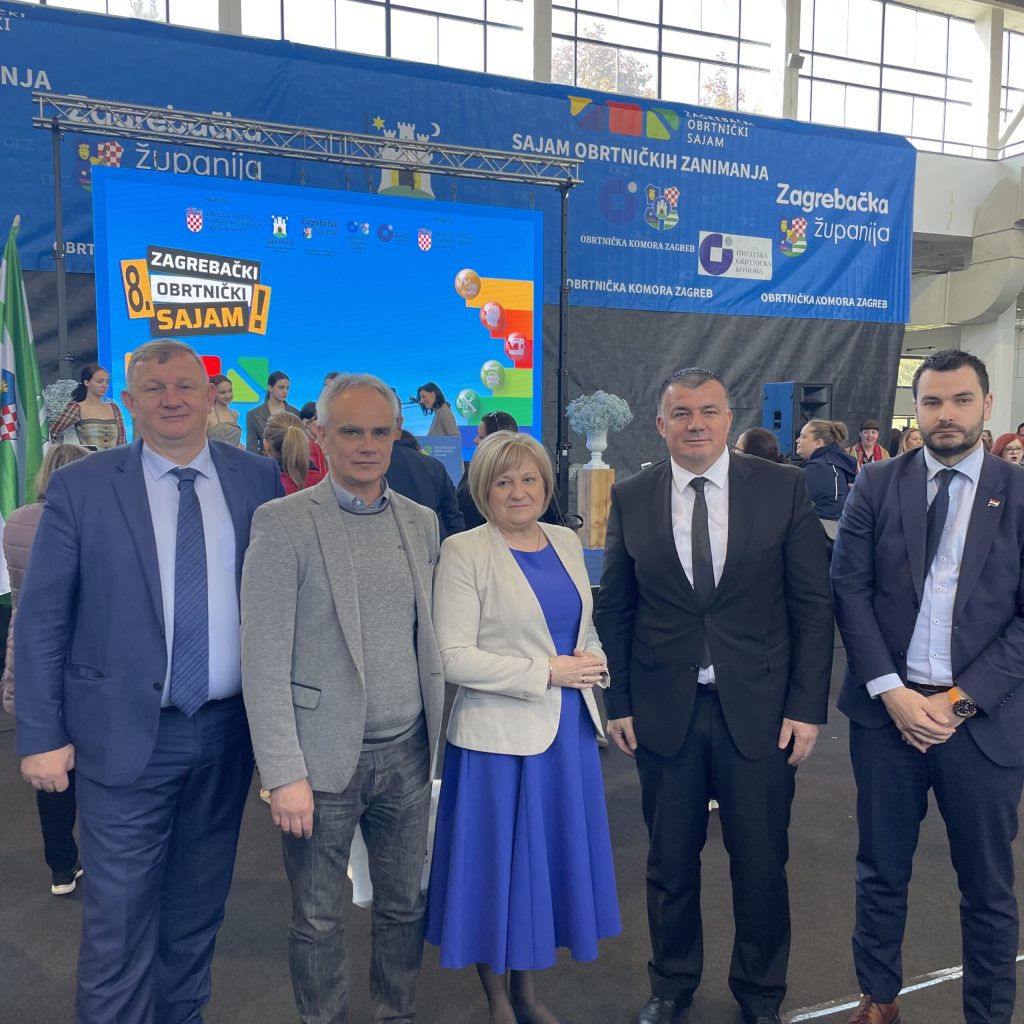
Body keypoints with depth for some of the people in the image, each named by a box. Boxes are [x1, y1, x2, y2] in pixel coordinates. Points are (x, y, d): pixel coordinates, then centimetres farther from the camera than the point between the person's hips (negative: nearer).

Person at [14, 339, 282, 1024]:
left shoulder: (259, 480, 0)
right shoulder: (80, 489, -5)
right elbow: (40, 621, -3)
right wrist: (41, 736, -5)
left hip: (229, 730, 3)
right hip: (127, 735, -2)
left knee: (200, 904, 19)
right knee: (119, 914, 6)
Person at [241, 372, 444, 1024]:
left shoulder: (422, 522, 6)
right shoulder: (284, 523, -10)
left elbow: (430, 640, 11)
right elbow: (264, 659, -12)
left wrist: (438, 733, 8)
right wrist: (284, 773, -14)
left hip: (406, 752, 4)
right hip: (325, 759, -4)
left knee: (406, 904, 18)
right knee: (318, 921, 12)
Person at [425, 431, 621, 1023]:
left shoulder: (567, 543, 7)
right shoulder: (464, 553, -10)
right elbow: (454, 658, -17)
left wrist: (594, 662, -5)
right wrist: (547, 672, -18)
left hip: (569, 728, 6)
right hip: (500, 735, -5)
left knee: (552, 856, 15)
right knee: (500, 861, 8)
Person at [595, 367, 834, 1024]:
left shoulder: (784, 488, -4)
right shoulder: (631, 498, 0)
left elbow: (813, 604, -2)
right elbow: (615, 609, 4)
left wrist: (808, 706, -6)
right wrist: (619, 703, 2)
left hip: (760, 710, -1)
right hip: (663, 712, 1)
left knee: (761, 865, 13)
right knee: (670, 863, 15)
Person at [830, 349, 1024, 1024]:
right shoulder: (877, 487, 2)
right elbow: (850, 589, -2)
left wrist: (961, 699, -12)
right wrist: (891, 691, -11)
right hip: (887, 710, 1)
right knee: (881, 872, 15)